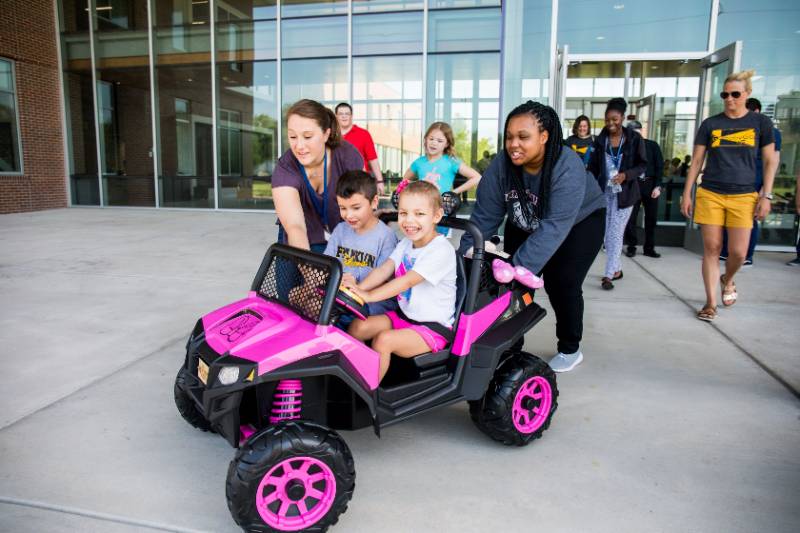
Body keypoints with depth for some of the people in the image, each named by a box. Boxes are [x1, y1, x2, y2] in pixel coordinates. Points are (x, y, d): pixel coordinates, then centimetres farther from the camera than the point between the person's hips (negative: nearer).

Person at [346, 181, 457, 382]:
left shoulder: (441, 251, -20)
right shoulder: (406, 243, 7)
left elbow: (408, 281, -28)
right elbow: (383, 270, -3)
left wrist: (369, 295, -33)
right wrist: (358, 288, -20)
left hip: (433, 327, -8)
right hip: (404, 315, 8)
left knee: (384, 339, -26)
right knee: (358, 326, -5)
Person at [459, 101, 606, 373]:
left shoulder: (567, 169, -38)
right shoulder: (501, 165, -26)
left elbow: (553, 229, -44)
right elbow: (484, 216, -23)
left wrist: (518, 268, -51)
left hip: (579, 222, -4)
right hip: (524, 226, 4)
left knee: (561, 284, -11)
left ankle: (570, 349, 12)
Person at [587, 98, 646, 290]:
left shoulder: (634, 138, -6)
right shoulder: (601, 139, 2)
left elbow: (643, 165, -3)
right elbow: (594, 166, 5)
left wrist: (626, 175, -21)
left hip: (624, 193, -3)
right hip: (604, 192, 3)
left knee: (615, 234, -6)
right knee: (607, 234, 7)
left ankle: (608, 275, -4)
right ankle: (616, 269, 23)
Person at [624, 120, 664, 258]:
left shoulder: (653, 145, 4)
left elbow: (659, 166, 1)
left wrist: (657, 186, -7)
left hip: (650, 185, 1)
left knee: (651, 217, 5)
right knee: (631, 217, -1)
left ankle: (649, 248, 14)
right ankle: (631, 247, 11)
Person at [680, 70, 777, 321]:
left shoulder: (761, 123, 4)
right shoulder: (710, 124, 5)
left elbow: (770, 162, 6)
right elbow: (696, 161, 8)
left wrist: (766, 196, -2)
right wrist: (686, 194, 3)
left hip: (743, 196, 0)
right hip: (709, 194, 1)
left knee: (738, 252, -2)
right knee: (711, 248, 1)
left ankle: (728, 280, 32)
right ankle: (710, 302, 10)